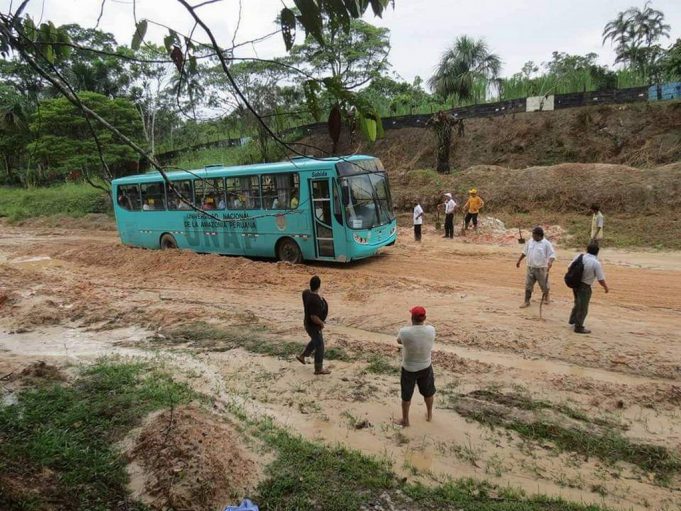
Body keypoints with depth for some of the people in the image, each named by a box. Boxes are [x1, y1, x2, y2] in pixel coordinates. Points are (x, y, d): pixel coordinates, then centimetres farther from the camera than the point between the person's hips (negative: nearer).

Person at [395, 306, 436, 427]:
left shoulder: (404, 332, -27)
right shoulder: (431, 330, -20)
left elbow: (399, 341, -5)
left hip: (409, 369, -3)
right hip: (426, 367, 3)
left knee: (406, 396, 18)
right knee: (428, 392, 27)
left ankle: (405, 420, 34)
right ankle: (429, 415, 48)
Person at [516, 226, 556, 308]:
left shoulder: (546, 243, -10)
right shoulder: (530, 242, 4)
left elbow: (552, 254, -13)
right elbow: (524, 252, 16)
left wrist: (550, 262, -32)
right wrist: (519, 260, 18)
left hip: (541, 268, -4)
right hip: (530, 267, 4)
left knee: (544, 285, 12)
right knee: (528, 285, 3)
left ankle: (546, 297, 39)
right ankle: (526, 301, 10)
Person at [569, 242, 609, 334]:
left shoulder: (579, 256, -4)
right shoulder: (596, 263, -18)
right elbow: (601, 280, -15)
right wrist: (606, 288, 4)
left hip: (575, 283, 6)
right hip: (585, 286, -6)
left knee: (578, 303, 28)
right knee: (583, 308, 8)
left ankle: (573, 319, 44)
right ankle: (578, 327, 17)